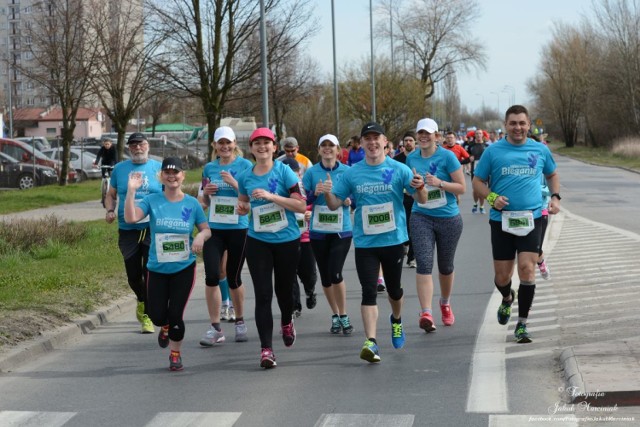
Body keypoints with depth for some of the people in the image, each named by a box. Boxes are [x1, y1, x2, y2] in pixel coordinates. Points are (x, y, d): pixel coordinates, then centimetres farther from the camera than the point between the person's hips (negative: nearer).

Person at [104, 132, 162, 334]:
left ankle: (148, 316, 2)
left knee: (151, 273, -8)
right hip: (127, 231, 2)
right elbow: (111, 195, 15)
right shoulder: (119, 169, 8)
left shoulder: (159, 168, 3)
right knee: (133, 275, 7)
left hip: (153, 229, -2)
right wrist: (110, 211, -4)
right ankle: (142, 301, 37)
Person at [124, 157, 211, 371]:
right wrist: (131, 191, -30)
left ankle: (175, 354, 21)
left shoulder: (192, 203, -3)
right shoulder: (152, 201, -7)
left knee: (175, 314, -3)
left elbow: (206, 229, 6)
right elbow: (130, 218, -21)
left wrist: (201, 236, -17)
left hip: (184, 268, 0)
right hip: (157, 269, 1)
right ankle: (165, 327, 41)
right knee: (157, 315, 2)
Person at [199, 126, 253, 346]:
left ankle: (240, 322, 27)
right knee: (211, 276, -8)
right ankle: (215, 328, -2)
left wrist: (233, 183, -19)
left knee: (233, 277, 6)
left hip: (239, 228, -3)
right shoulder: (209, 168, 9)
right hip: (214, 228, 3)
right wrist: (206, 192, -5)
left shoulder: (245, 166, -2)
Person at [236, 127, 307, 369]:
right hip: (258, 241, 2)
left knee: (283, 289, 14)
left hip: (287, 240, -2)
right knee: (263, 294, -7)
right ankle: (266, 348, -6)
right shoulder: (245, 177, 3)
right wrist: (242, 208, -2)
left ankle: (286, 323, 47)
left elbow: (302, 206, -14)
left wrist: (271, 196, -22)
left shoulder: (284, 171, -8)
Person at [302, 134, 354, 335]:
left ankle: (343, 316, 3)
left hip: (341, 230, -2)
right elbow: (302, 200, 1)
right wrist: (314, 193, -17)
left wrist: (349, 200, -13)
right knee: (325, 276, 8)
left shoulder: (347, 171, 1)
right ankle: (335, 316, 23)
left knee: (335, 273, -13)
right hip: (318, 230, 2)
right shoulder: (311, 173, 2)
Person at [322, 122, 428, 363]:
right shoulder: (352, 173, 1)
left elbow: (422, 200, -3)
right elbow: (335, 204, 4)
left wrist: (419, 187, -26)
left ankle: (396, 320, 46)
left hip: (393, 240, 0)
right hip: (364, 242, 0)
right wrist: (328, 193, -18)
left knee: (394, 289, 16)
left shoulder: (398, 170, -4)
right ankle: (370, 341, -13)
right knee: (368, 292, -9)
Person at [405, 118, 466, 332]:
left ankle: (445, 304, 40)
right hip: (421, 218, 2)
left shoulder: (447, 156, -8)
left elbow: (461, 187, -9)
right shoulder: (411, 158, 5)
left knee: (445, 266, 13)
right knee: (424, 264, -16)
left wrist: (440, 183, -22)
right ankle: (426, 313, -26)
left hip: (449, 218, -2)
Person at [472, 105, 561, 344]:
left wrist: (555, 197, 7)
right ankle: (507, 299, 42)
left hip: (532, 219, 0)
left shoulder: (540, 150, 7)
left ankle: (522, 325, 1)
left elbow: (552, 174, 24)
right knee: (502, 276, 5)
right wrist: (492, 198, -13)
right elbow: (477, 182, 6)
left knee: (527, 271, -11)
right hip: (501, 221, 0)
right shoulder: (493, 151, 1)